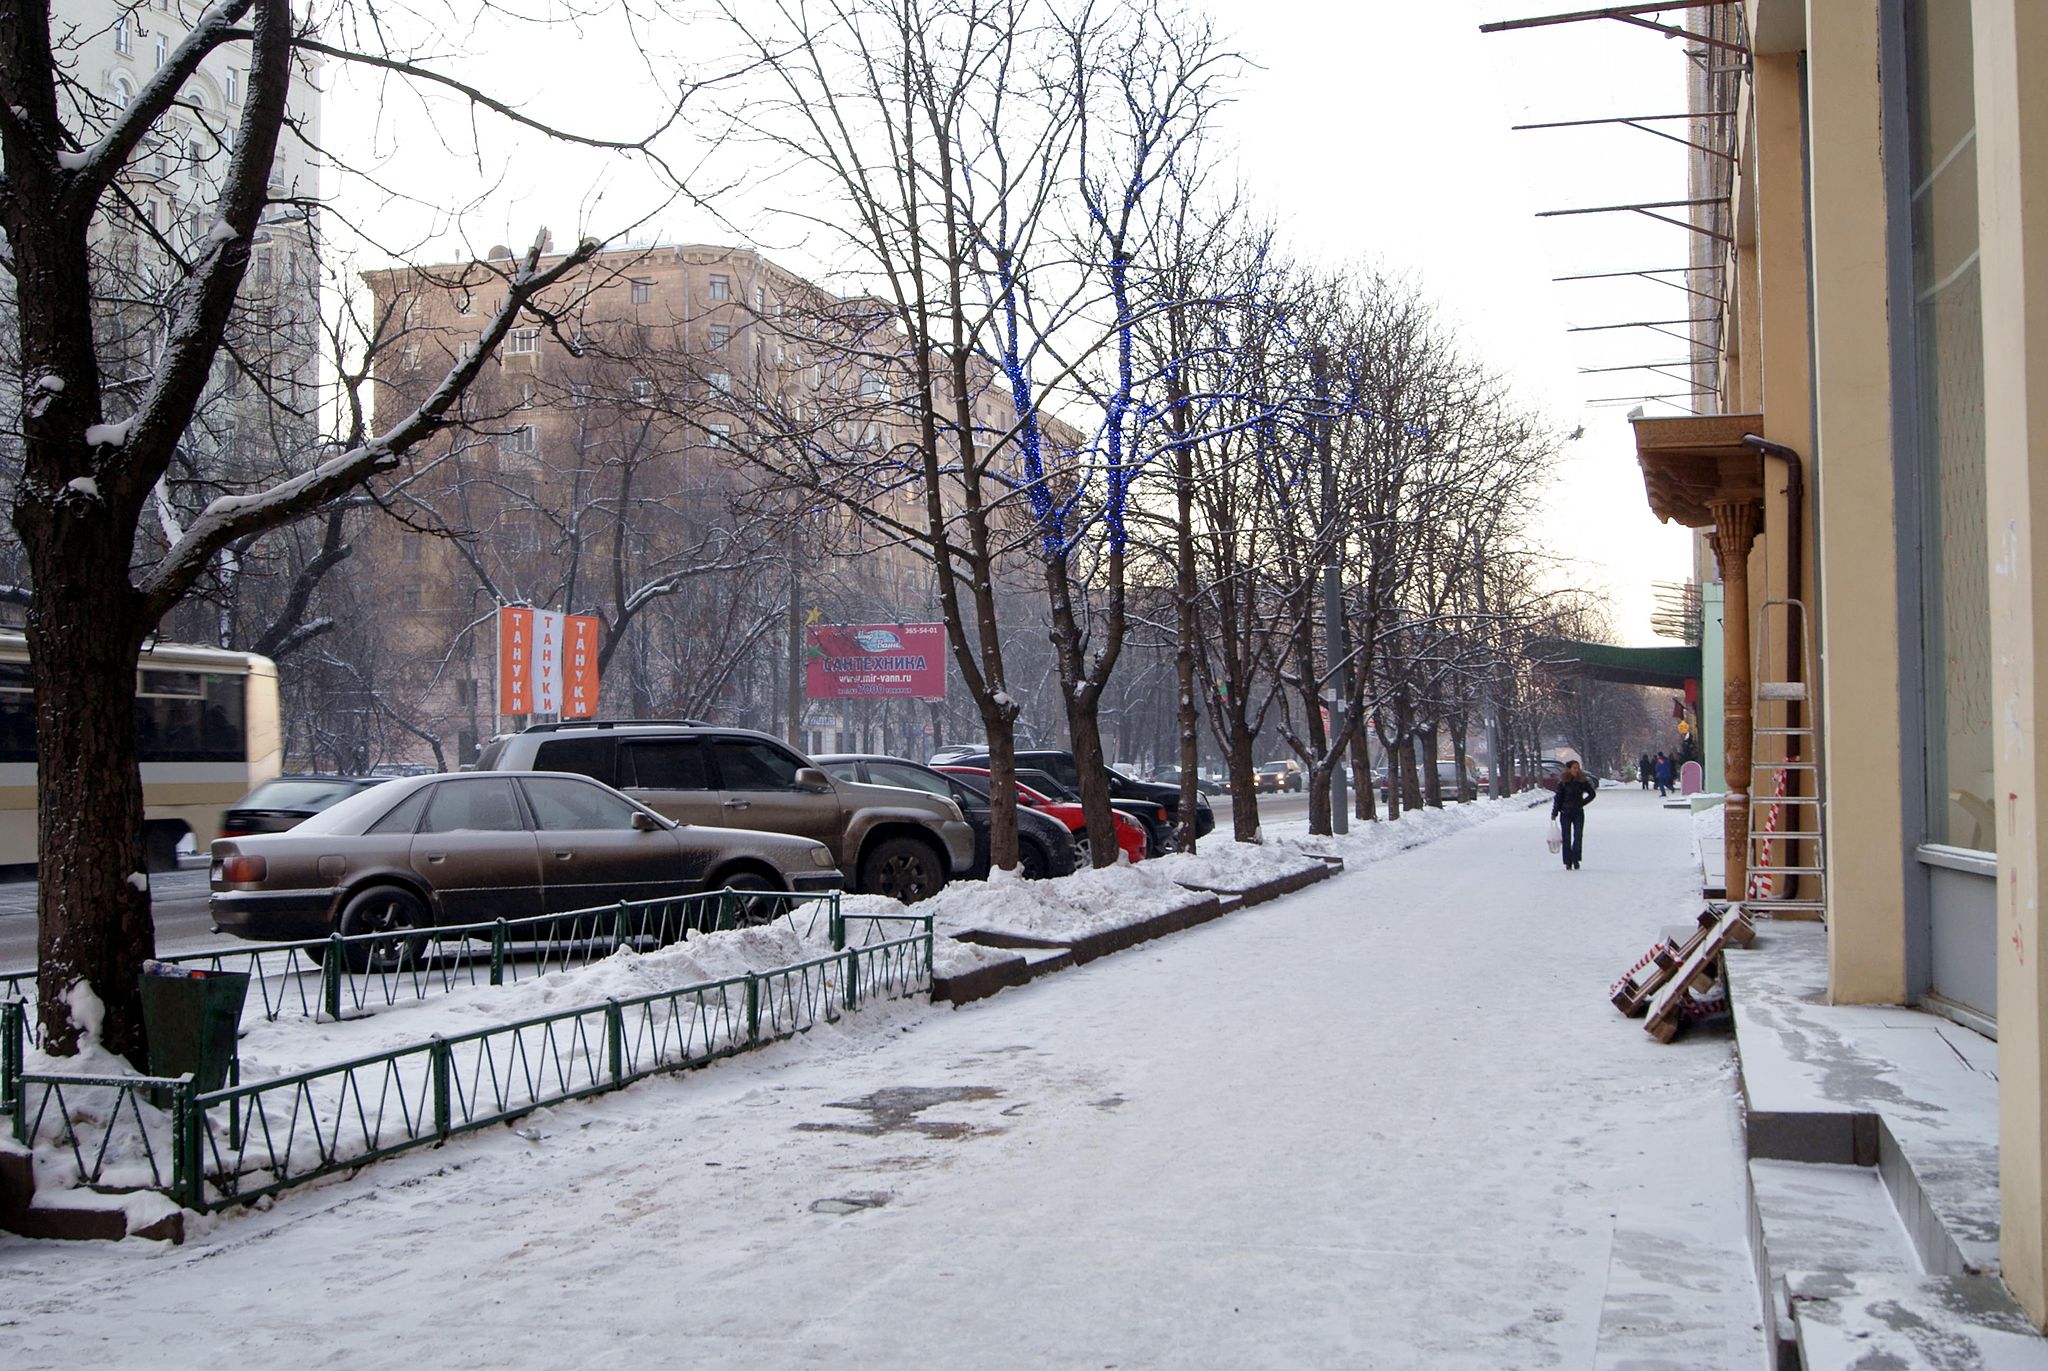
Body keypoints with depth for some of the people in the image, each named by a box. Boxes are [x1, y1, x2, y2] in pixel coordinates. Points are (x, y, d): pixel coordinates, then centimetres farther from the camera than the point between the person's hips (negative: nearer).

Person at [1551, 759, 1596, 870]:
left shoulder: (1582, 782, 1)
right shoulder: (1563, 783, -2)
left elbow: (1592, 793, 13)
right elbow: (1558, 798, 1)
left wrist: (1582, 803, 2)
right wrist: (1554, 813, -1)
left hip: (1578, 813, 1)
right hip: (1565, 814, -1)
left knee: (1578, 835, -12)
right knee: (1566, 838, 1)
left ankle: (1575, 859, -5)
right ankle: (1568, 862, 6)